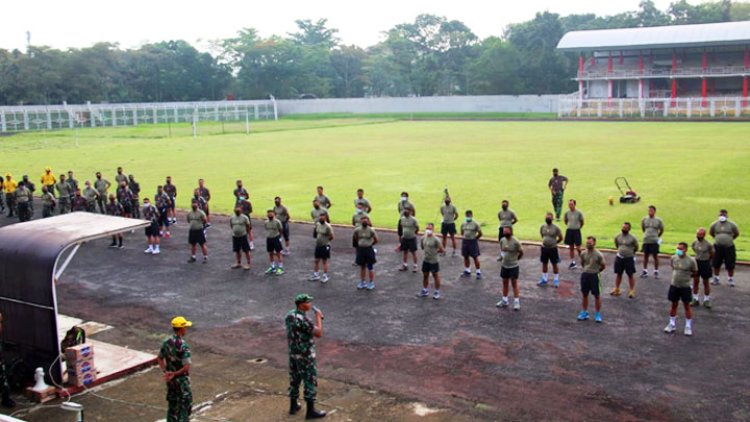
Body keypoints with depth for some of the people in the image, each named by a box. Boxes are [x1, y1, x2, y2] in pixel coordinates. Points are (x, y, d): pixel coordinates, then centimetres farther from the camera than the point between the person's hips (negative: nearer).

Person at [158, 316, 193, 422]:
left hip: (170, 379, 7)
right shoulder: (184, 346, -25)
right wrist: (174, 374, -18)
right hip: (182, 380, -7)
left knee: (172, 404, 18)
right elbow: (187, 367, -29)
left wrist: (166, 372, 0)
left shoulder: (167, 342, -2)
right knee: (185, 406, 5)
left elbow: (160, 358, 9)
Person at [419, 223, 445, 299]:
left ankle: (437, 292, 20)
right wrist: (428, 251, 7)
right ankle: (425, 290, 32)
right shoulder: (423, 238, -1)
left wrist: (435, 252, -5)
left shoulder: (436, 239, -19)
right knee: (425, 275, 16)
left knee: (436, 276, 8)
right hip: (425, 260, 6)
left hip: (434, 261, -6)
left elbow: (442, 250, -15)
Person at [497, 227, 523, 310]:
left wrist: (515, 259, 2)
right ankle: (504, 301, 27)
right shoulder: (502, 240, -1)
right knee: (505, 282, 14)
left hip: (513, 266, -6)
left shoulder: (516, 242, -18)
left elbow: (521, 253, -7)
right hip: (504, 265, 6)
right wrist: (502, 254, 3)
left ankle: (516, 302, 7)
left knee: (514, 283, 0)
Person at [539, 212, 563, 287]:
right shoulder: (542, 227, -1)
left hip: (553, 248, -4)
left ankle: (556, 280, 16)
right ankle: (544, 279, 26)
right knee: (544, 263, 13)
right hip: (544, 248, 4)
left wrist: (554, 243, 6)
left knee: (554, 264, 5)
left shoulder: (556, 228, -13)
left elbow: (560, 238, -3)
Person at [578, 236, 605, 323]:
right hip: (585, 275, 4)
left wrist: (596, 271, 5)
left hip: (594, 276, -4)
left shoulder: (599, 255, -14)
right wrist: (585, 270, 11)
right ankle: (584, 312, 25)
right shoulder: (583, 253, -1)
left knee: (597, 295, 4)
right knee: (584, 294, 12)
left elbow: (603, 266, -2)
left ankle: (598, 314, 14)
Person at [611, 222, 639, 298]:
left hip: (629, 258, -3)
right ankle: (616, 289, 23)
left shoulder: (632, 238, -12)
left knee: (630, 275, 5)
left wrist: (631, 252, 12)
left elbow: (636, 247, 3)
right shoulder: (617, 237, -1)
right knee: (619, 274, 13)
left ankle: (632, 291, 13)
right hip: (619, 258, 3)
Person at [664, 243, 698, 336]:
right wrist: (678, 275, 7)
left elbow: (695, 273, -1)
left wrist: (686, 275, -1)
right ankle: (672, 324, 25)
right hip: (674, 285, 3)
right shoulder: (673, 258, -4)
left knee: (687, 305, 7)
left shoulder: (691, 260, -15)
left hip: (686, 286, -3)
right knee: (674, 305, 13)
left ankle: (688, 326, 19)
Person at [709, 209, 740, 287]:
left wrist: (730, 239, 12)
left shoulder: (731, 224, -5)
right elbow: (711, 232, 15)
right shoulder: (715, 224, -1)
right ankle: (716, 278, 24)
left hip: (729, 247, -1)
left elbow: (737, 233, 9)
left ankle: (730, 279, 20)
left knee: (730, 265, 4)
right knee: (716, 264, 8)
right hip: (717, 247, 1)